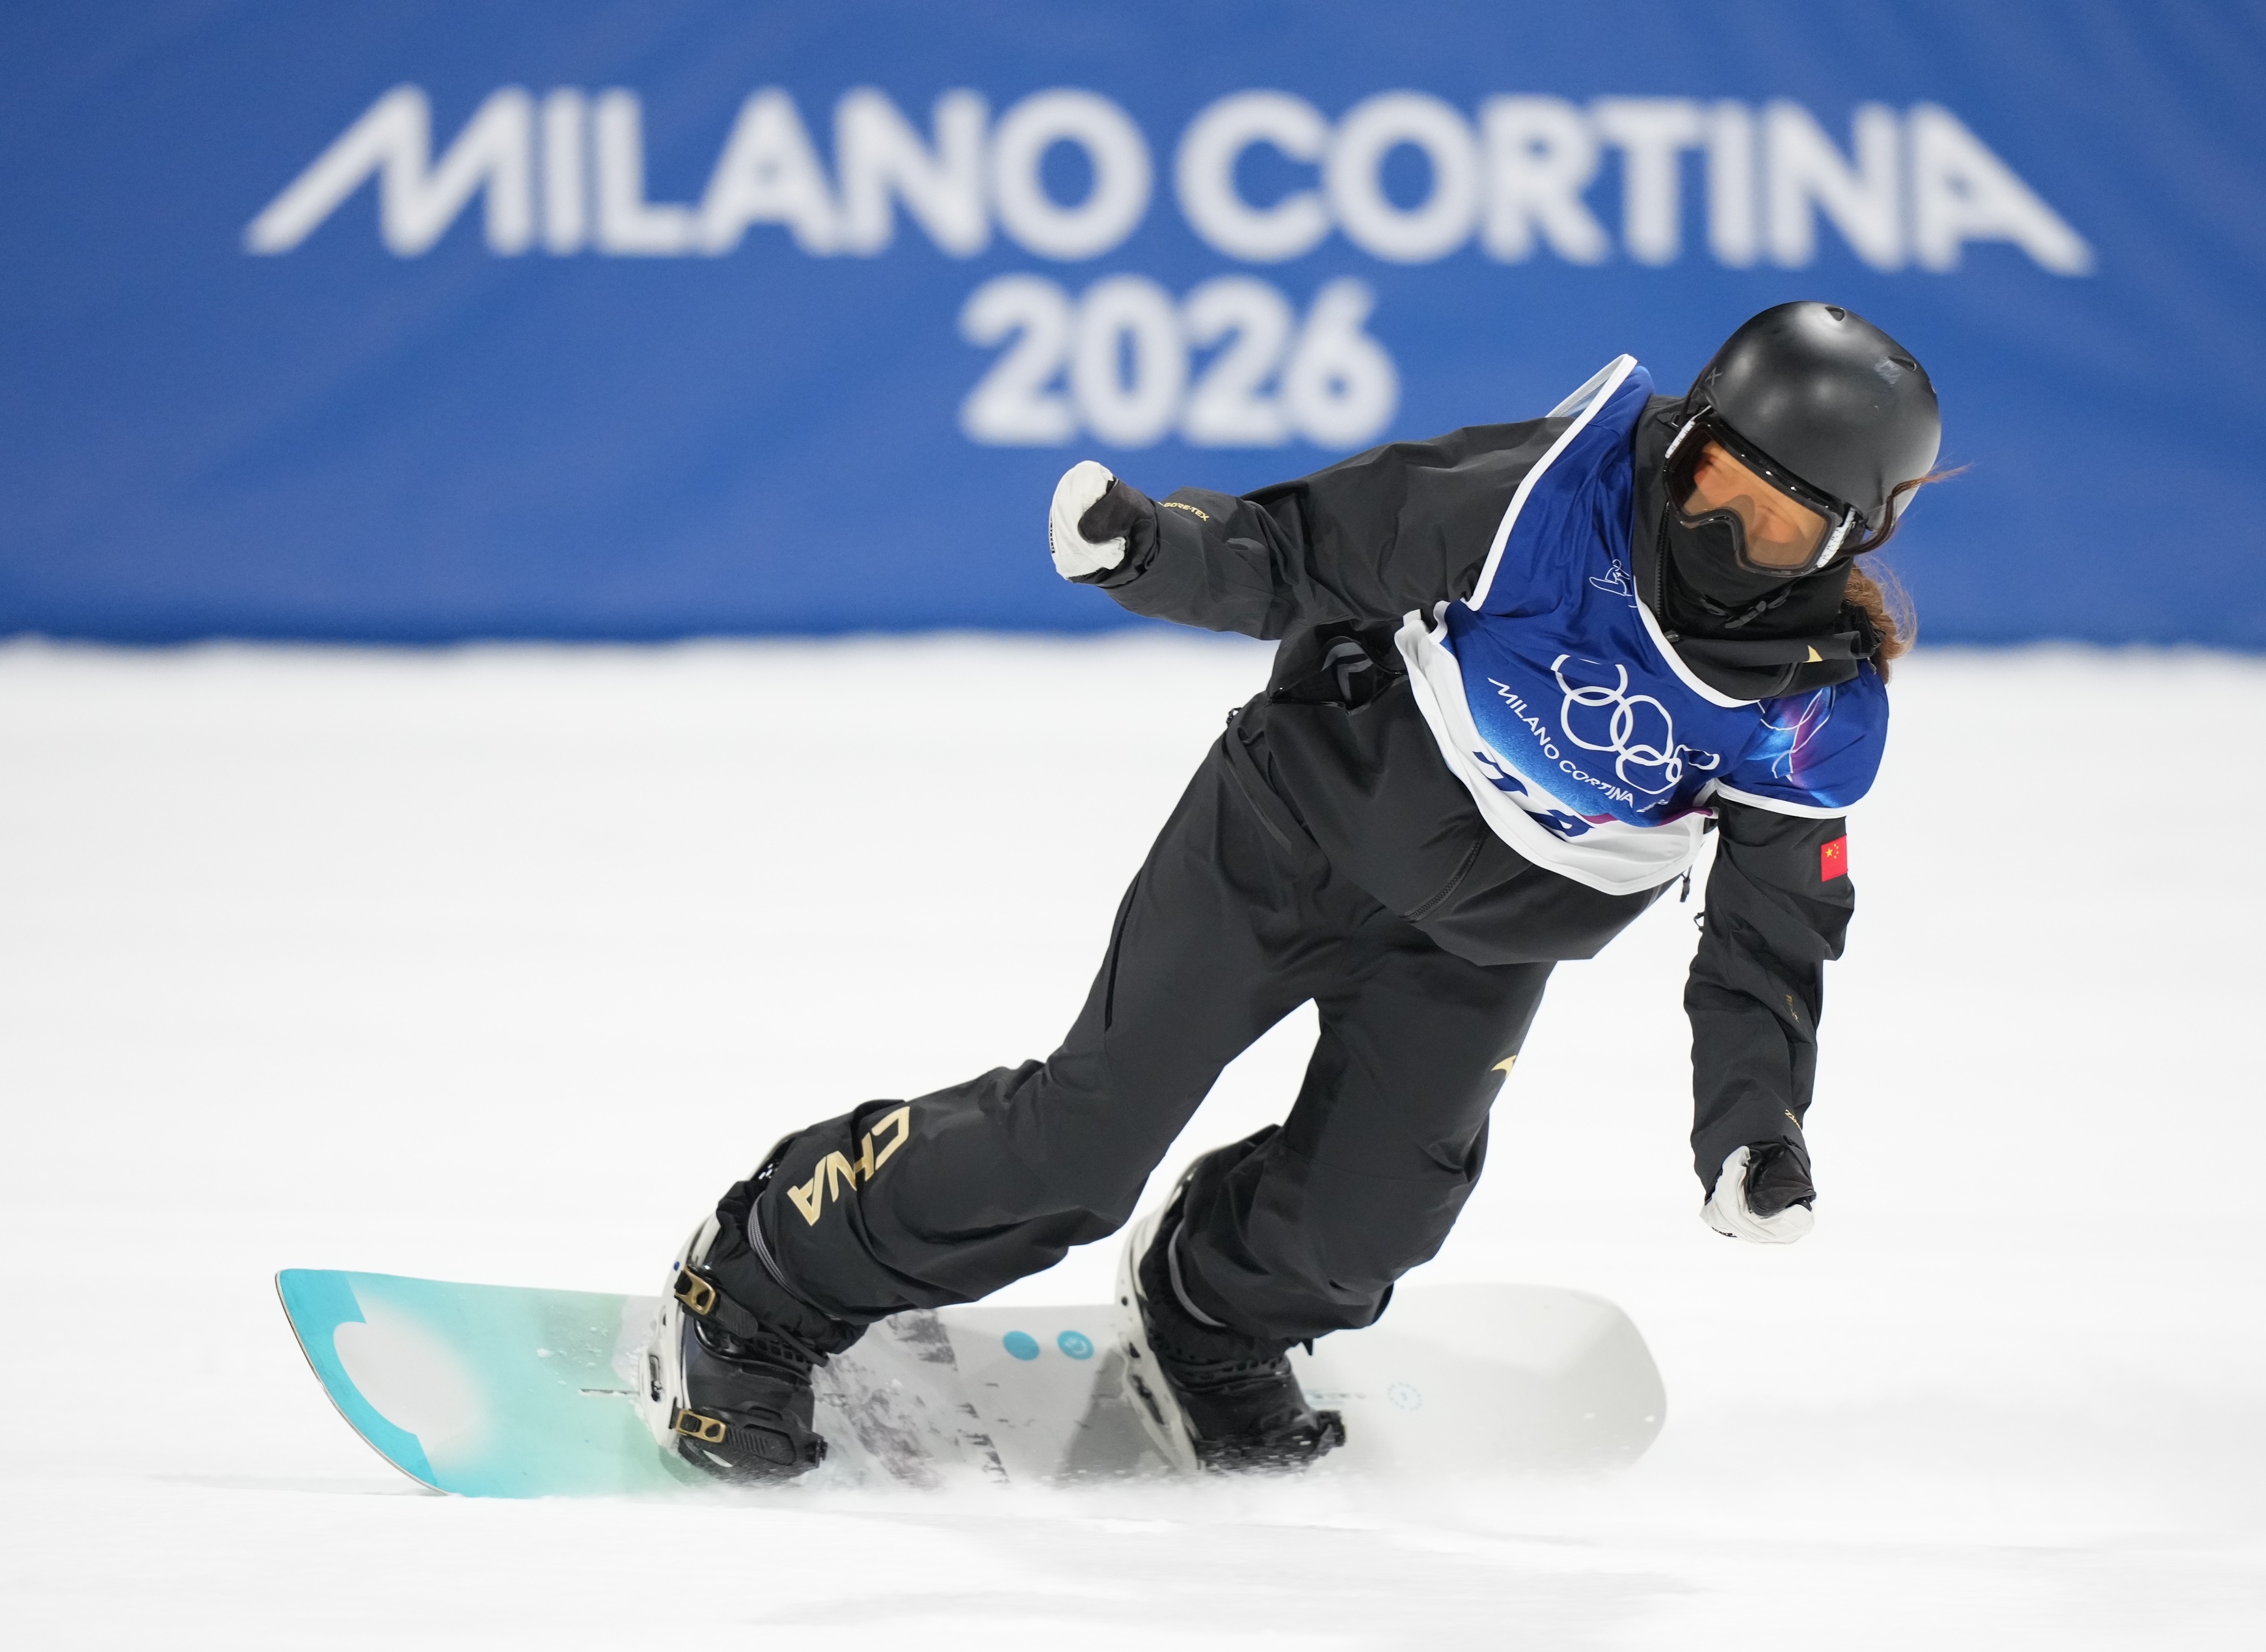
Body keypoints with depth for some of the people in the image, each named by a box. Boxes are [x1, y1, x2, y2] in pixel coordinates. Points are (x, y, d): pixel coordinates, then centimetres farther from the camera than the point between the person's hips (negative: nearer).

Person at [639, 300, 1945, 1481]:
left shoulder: (1821, 713, -17)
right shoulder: (1554, 496, -26)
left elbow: (1772, 928, -4)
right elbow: (1303, 550, -18)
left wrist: (1756, 1120, -14)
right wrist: (1153, 546, -35)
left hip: (1479, 944, 3)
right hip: (1316, 813, -3)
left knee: (1360, 1223, -8)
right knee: (1086, 1130, -5)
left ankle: (1211, 1316, 29)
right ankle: (761, 1294, 12)